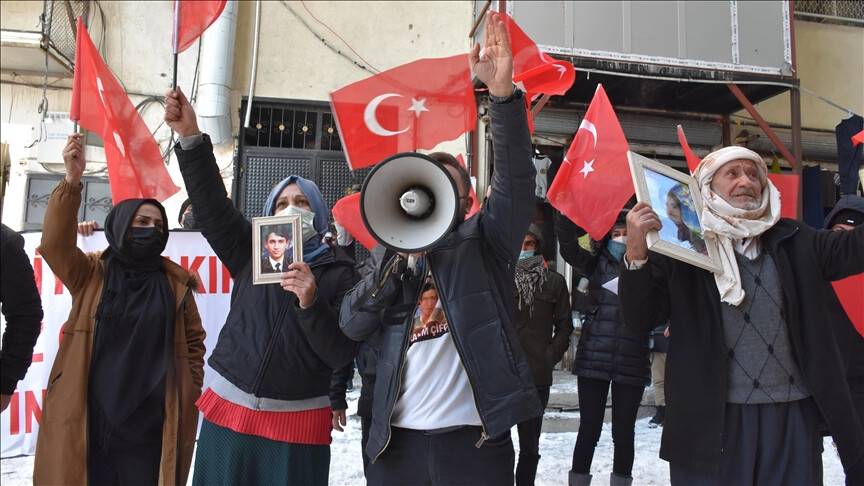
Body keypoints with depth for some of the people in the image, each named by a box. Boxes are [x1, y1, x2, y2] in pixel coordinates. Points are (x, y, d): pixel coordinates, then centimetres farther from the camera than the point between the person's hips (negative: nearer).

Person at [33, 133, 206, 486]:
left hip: (150, 423, 0)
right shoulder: (91, 275, 4)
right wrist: (72, 181, -24)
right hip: (89, 420, 0)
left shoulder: (176, 283, 6)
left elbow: (193, 339, 13)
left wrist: (192, 393, 7)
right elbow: (54, 244, -14)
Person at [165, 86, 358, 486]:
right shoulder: (251, 252, 8)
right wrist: (190, 137, -17)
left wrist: (311, 303, -23)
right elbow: (212, 206, -7)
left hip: (297, 422, -2)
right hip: (230, 410, 2)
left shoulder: (339, 272, 0)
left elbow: (342, 353, -8)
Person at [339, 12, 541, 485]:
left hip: (474, 440, -2)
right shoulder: (395, 257, 14)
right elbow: (353, 324, 1)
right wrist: (400, 251, -9)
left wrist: (502, 92, -24)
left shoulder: (483, 241, 5)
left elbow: (515, 179, -11)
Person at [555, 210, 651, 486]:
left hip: (631, 363, 0)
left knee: (623, 432, 10)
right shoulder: (596, 263, 6)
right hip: (593, 359, 0)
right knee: (589, 430, 6)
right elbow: (566, 239, -7)